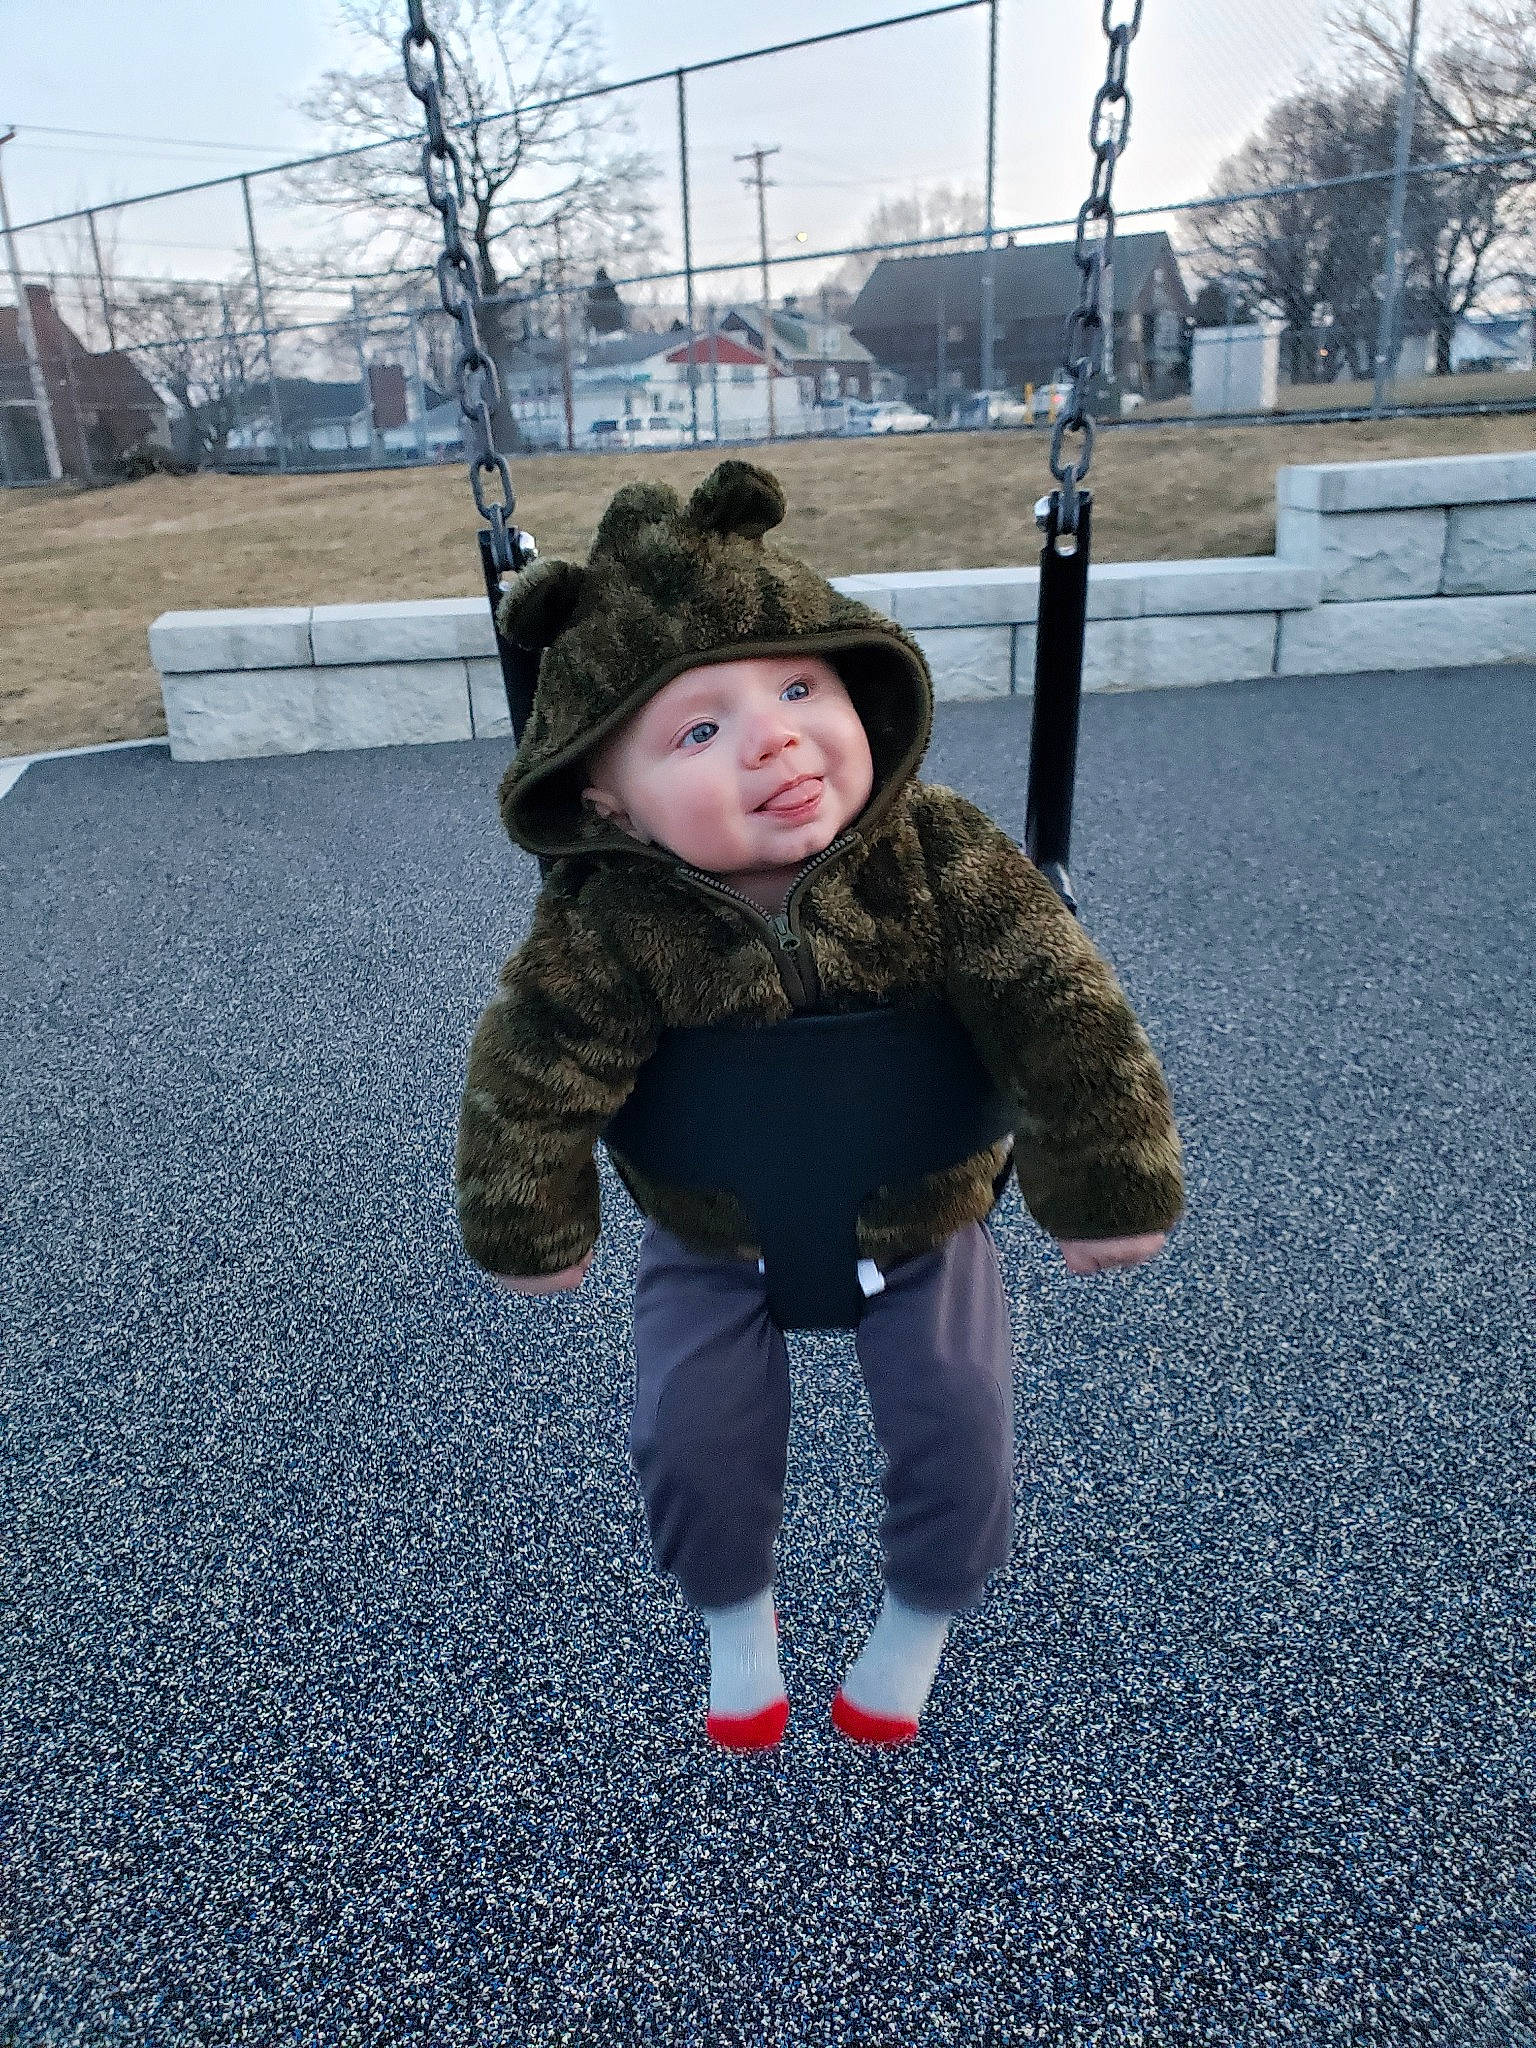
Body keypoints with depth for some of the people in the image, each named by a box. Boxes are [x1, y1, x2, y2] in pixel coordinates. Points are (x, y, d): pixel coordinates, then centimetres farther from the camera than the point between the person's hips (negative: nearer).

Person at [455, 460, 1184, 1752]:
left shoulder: (944, 861, -28)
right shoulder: (610, 933, -29)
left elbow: (1064, 1011, -22)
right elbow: (530, 1076, -18)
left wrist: (1110, 1190, -19)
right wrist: (530, 1234, -8)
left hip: (923, 1214, 0)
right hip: (712, 1234, 0)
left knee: (959, 1427, -3)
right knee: (691, 1435, -4)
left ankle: (920, 1622, 30)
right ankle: (736, 1614, 31)